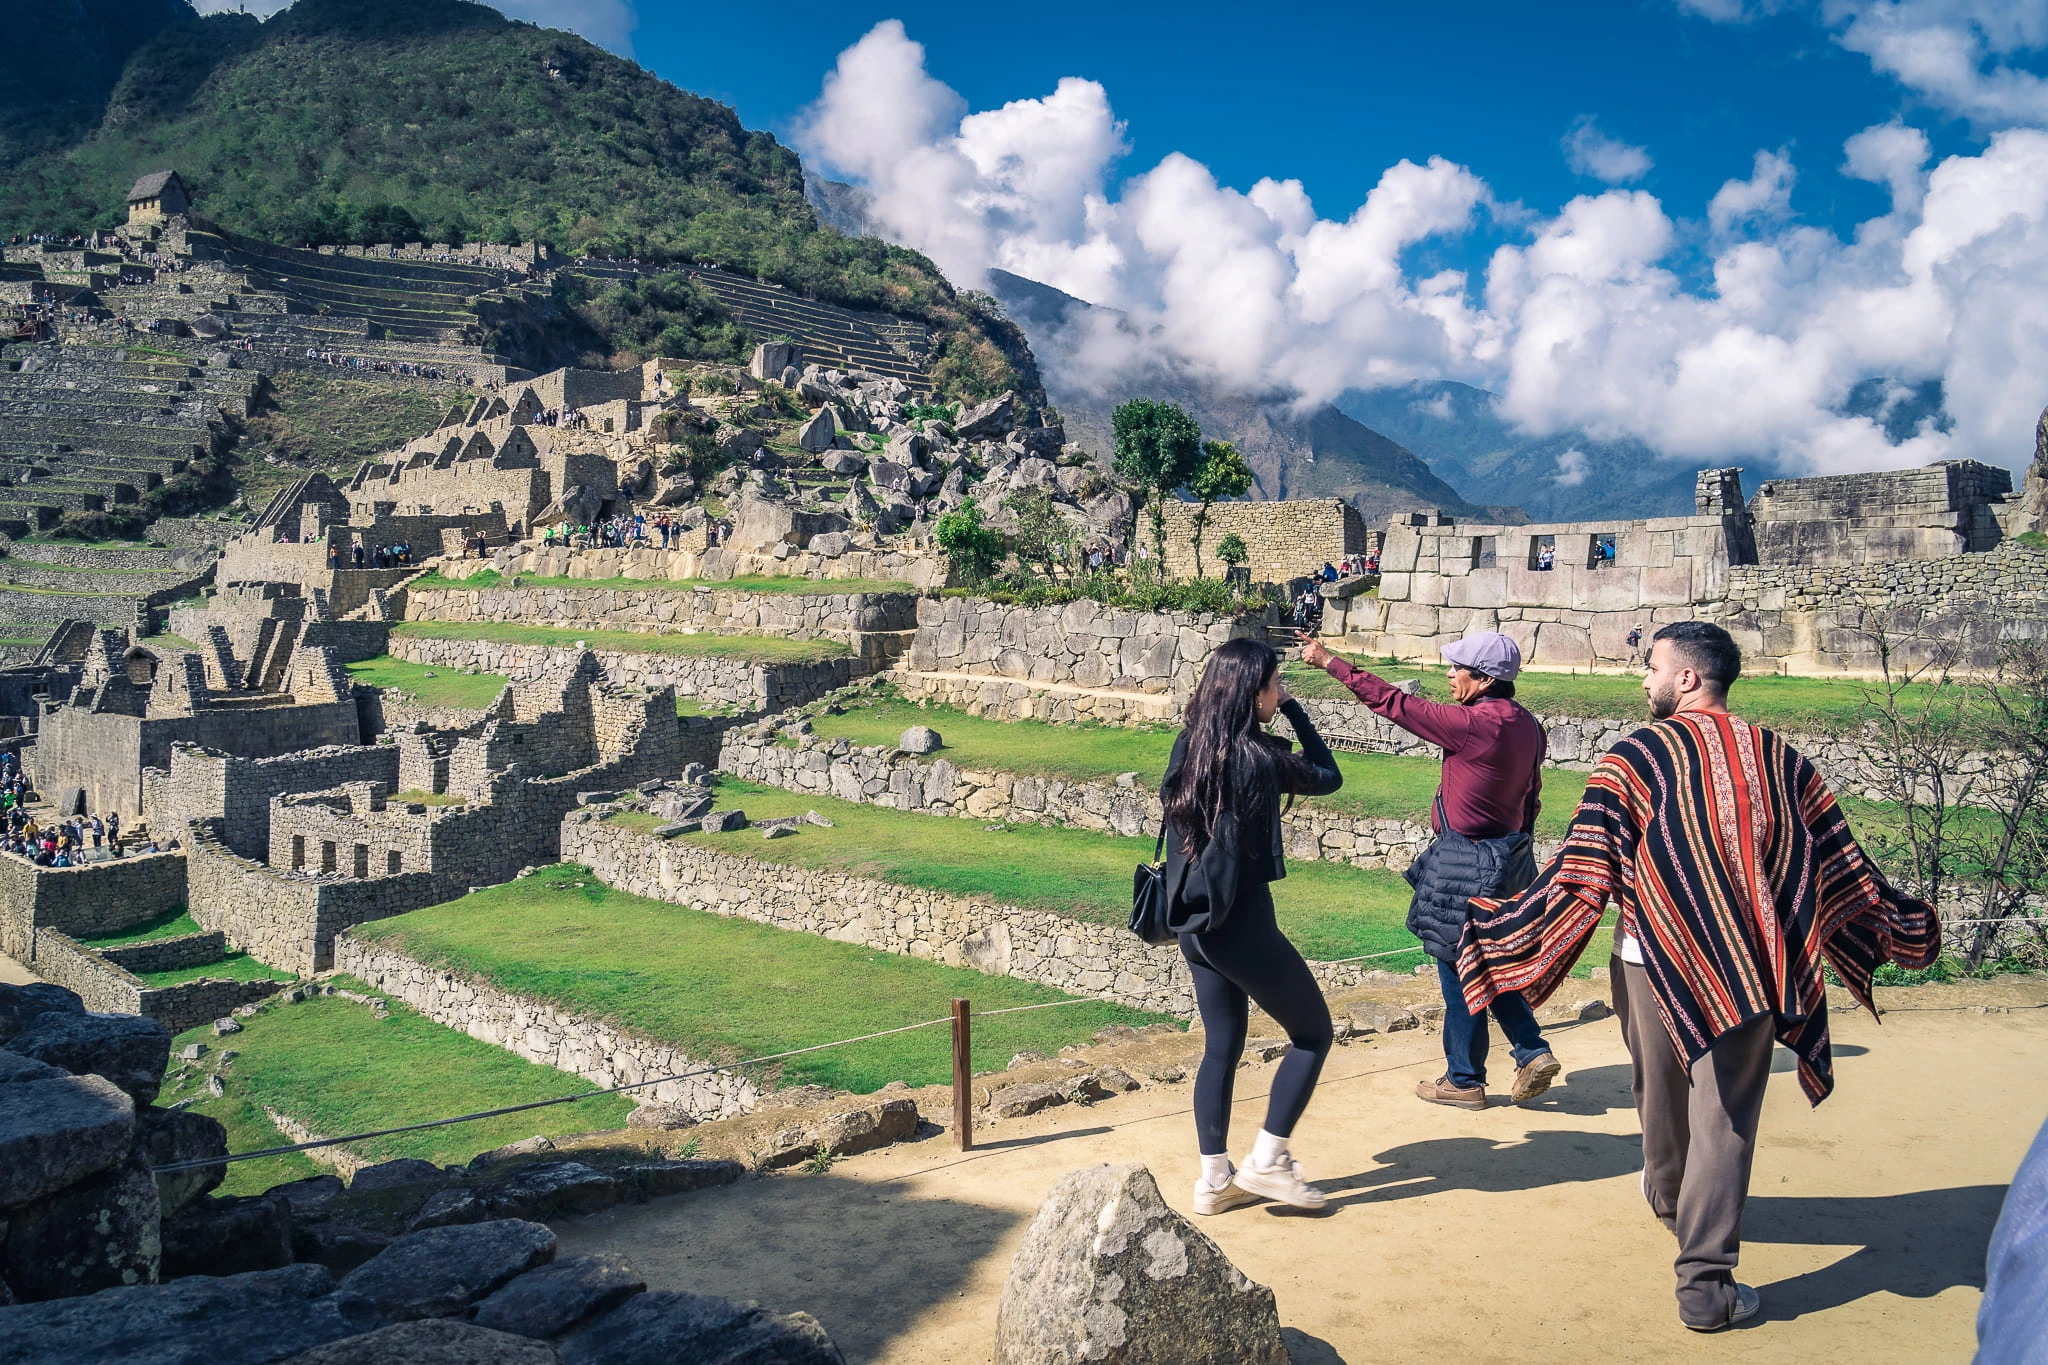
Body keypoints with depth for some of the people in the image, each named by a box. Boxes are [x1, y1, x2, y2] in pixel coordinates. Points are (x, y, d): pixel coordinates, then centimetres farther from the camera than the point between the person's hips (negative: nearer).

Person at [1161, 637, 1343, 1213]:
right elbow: (1327, 777, -2)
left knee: (1222, 1047, 17)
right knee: (1314, 1034, 12)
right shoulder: (1258, 758, -19)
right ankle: (1267, 1160, 12)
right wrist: (1294, 710, 2)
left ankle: (1214, 1178, 22)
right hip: (1243, 924, -7)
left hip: (1195, 924, 7)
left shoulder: (1188, 748, -1)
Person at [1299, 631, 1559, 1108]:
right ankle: (1533, 1051, 17)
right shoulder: (1525, 724, 3)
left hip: (1469, 866, -9)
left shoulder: (1475, 724, -22)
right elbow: (1529, 796, 13)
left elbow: (1393, 703, -19)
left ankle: (1464, 1081, 17)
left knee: (1459, 969, 5)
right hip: (1508, 853, 9)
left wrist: (1330, 663, -13)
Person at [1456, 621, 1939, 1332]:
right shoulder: (1783, 760, 2)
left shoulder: (1633, 757, -8)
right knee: (1726, 1118, 5)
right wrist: (1907, 932, 27)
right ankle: (1705, 1284, 3)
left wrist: (1489, 932, -5)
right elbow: (1844, 870, 9)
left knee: (1662, 1095, 21)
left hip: (1653, 961, -1)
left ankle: (1669, 1198, 47)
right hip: (1748, 970, 1)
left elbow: (1581, 875, -12)